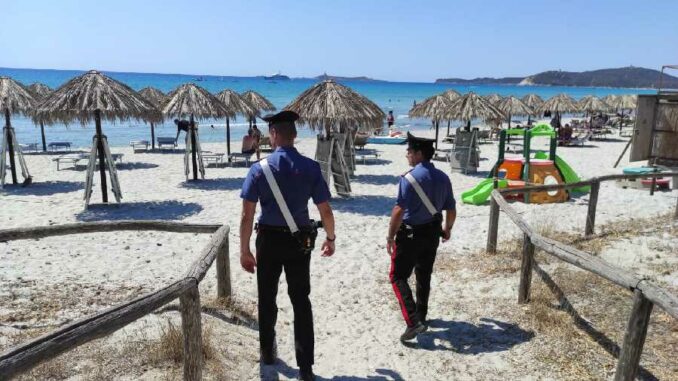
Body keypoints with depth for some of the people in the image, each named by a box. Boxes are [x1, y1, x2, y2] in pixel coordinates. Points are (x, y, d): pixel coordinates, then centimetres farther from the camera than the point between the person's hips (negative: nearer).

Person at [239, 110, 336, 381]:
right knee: (301, 301, 11)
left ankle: (267, 352, 39)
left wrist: (244, 250, -1)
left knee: (267, 298, 20)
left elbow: (247, 215, -10)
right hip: (299, 241, 0)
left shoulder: (259, 168, -8)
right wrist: (330, 238, 11)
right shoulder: (311, 167, -7)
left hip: (268, 239, 0)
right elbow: (326, 211, -5)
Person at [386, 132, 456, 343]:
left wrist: (390, 236, -15)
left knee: (398, 277, 2)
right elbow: (451, 209, 7)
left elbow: (399, 210, -24)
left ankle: (414, 321, -8)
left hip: (410, 234, -7)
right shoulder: (442, 177, 1)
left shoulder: (410, 178, -20)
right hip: (432, 234, 7)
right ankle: (420, 315, 36)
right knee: (424, 276, 21)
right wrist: (447, 229, 24)